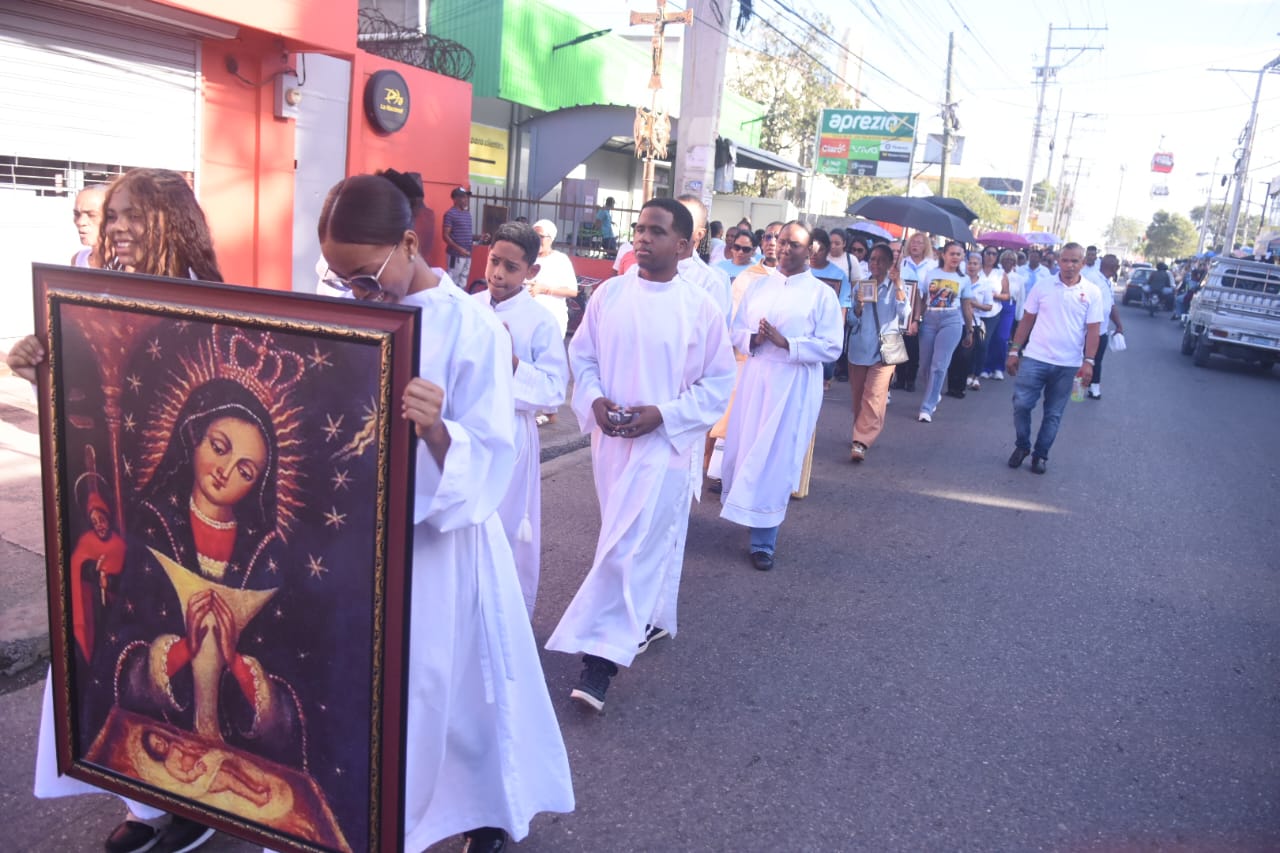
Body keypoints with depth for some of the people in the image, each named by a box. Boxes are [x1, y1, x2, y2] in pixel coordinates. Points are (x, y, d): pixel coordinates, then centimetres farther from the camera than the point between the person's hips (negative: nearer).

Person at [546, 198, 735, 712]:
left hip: (666, 443, -4)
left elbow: (720, 381, -3)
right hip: (610, 438, 4)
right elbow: (581, 355, 9)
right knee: (648, 539, 18)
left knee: (630, 548, -8)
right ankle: (651, 622, 38)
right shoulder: (609, 294, 2)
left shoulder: (700, 308, -7)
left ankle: (600, 656, -3)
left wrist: (662, 413, -14)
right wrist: (594, 399, -10)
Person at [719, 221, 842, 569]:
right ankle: (740, 508, 32)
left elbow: (831, 347, -9)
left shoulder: (822, 294, -3)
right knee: (743, 450, 8)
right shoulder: (759, 286, 10)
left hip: (794, 385, -4)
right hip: (755, 377, 4)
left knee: (776, 460, -1)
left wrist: (785, 342, -18)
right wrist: (753, 338, -12)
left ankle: (764, 541, 6)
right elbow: (736, 329, 10)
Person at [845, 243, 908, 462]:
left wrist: (897, 284, -21)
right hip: (859, 348, 4)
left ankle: (861, 442, -18)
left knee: (874, 397, -14)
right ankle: (862, 433, 28)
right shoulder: (861, 286, 7)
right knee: (858, 397, 11)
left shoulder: (895, 287, 1)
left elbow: (904, 312, -16)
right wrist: (859, 305, -15)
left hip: (884, 349, -4)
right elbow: (852, 320, 5)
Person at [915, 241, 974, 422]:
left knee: (938, 366, -9)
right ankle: (934, 395, 32)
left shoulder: (964, 279, 7)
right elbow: (921, 300, 9)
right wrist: (916, 320, 1)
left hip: (951, 322, -2)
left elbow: (967, 307, 10)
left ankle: (926, 408, -8)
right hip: (929, 321, 2)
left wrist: (969, 331, 11)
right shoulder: (930, 274, 7)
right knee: (926, 364, 6)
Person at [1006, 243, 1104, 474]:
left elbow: (1093, 330, 0)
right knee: (1021, 404, -4)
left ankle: (1040, 454, 21)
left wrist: (1089, 362, -8)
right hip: (1034, 358, 0)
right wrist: (1014, 351, 1)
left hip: (1068, 365, 0)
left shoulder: (1092, 293, 0)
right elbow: (1027, 320, 5)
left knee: (1053, 414, 8)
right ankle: (1022, 446, 17)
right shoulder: (1043, 287, 1)